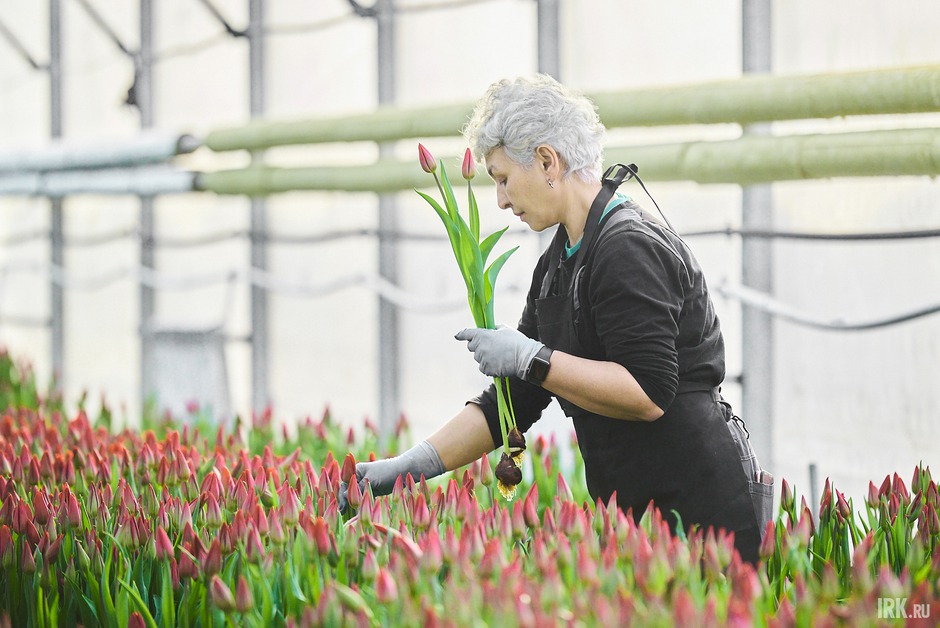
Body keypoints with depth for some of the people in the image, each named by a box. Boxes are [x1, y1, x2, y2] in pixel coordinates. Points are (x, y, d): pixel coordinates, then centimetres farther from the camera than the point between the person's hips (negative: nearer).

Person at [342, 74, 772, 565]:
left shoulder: (630, 249, -15)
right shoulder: (559, 263, 14)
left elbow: (648, 394, -23)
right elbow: (514, 402, 15)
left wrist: (532, 358, -20)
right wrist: (409, 465, 7)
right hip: (638, 511, 9)